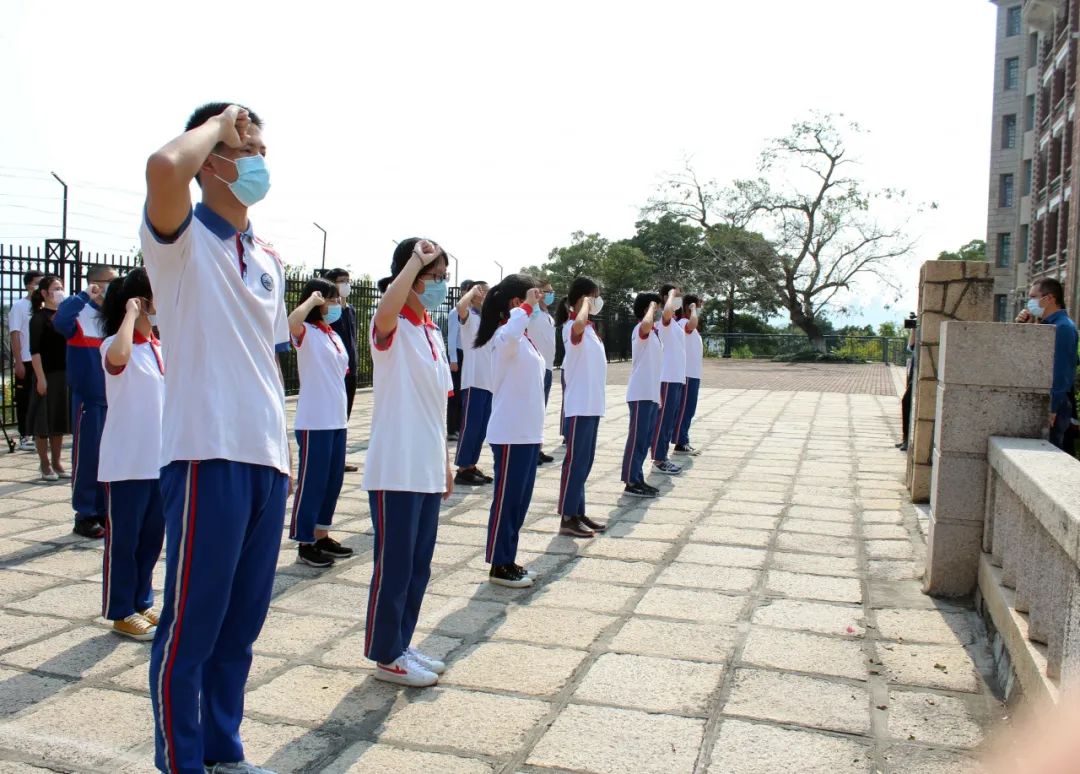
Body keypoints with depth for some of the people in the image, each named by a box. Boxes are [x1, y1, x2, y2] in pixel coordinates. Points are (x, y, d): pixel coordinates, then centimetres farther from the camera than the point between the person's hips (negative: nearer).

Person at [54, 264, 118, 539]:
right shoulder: (81, 314, -8)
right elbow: (60, 321, -29)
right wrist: (85, 296, -25)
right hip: (89, 396, -6)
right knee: (87, 456, 1)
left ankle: (104, 512, 23)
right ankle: (85, 516, 10)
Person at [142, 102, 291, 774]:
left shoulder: (271, 260, 16)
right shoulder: (182, 237, -4)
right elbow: (165, 168, -28)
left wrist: (286, 453, 16)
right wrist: (219, 123, -9)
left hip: (266, 460, 7)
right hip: (209, 454, -7)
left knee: (242, 622, 16)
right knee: (191, 624, 3)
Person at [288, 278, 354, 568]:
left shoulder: (334, 336, 15)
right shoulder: (306, 333, -9)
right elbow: (292, 321, -34)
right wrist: (312, 301, -20)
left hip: (337, 420, 8)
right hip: (314, 422, -8)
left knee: (333, 479, 14)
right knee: (312, 480, -1)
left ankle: (322, 536, 26)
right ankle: (305, 543, 10)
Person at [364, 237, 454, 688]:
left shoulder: (433, 333, 13)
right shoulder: (391, 329, -10)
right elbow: (387, 310, -38)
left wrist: (445, 461, 17)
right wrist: (415, 260, -25)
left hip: (427, 471, 8)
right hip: (395, 471, -8)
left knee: (419, 566, 16)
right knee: (394, 566, 3)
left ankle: (401, 644, 30)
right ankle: (386, 657, 17)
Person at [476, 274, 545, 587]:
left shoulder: (524, 337, 15)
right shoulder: (505, 335, -14)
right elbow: (508, 334, -43)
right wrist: (527, 307, -27)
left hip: (528, 432, 9)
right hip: (511, 434, -9)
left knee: (520, 499, 14)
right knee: (506, 499, 0)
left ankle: (508, 561, 24)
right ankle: (499, 566, 11)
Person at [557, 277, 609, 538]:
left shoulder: (589, 328, 15)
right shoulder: (573, 327, -15)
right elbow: (578, 324, -41)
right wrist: (585, 304, -24)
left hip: (592, 406, 9)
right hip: (579, 407, -9)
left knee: (584, 462, 14)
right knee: (575, 462, -3)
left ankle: (578, 513, 22)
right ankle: (567, 519, 4)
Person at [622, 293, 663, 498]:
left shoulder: (655, 333, 17)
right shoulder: (640, 330, -11)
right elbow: (646, 323, -39)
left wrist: (659, 395, 21)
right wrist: (652, 307, -19)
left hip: (651, 394, 9)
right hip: (641, 394, -9)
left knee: (645, 439, 12)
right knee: (637, 438, -5)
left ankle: (638, 479, 19)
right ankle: (631, 482, 0)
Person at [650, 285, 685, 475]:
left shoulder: (675, 323, 18)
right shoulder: (665, 320, -11)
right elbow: (668, 309, -37)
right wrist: (672, 294, -18)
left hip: (677, 377, 9)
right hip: (668, 377, -9)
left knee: (671, 419, 12)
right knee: (664, 418, -5)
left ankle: (662, 456, 19)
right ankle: (658, 459, 0)